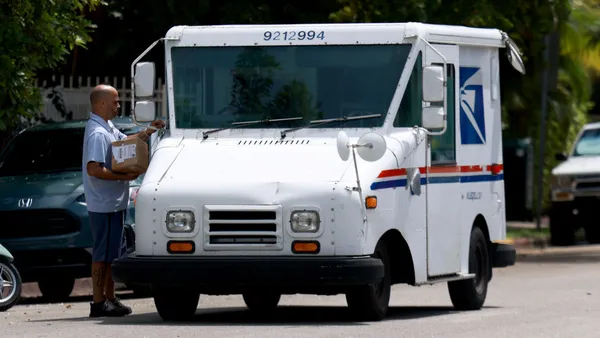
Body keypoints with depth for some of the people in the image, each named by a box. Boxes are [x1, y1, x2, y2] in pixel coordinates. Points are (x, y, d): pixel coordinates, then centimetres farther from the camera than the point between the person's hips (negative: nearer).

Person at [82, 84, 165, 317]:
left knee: (113, 253, 15)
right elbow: (94, 169, -28)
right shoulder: (97, 133, -20)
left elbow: (125, 140, 32)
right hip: (104, 205, -11)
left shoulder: (107, 128, 14)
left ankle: (110, 299, 22)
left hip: (114, 203, 11)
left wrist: (148, 132, 18)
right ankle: (99, 303, -3)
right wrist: (123, 177, -22)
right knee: (103, 254, -6)